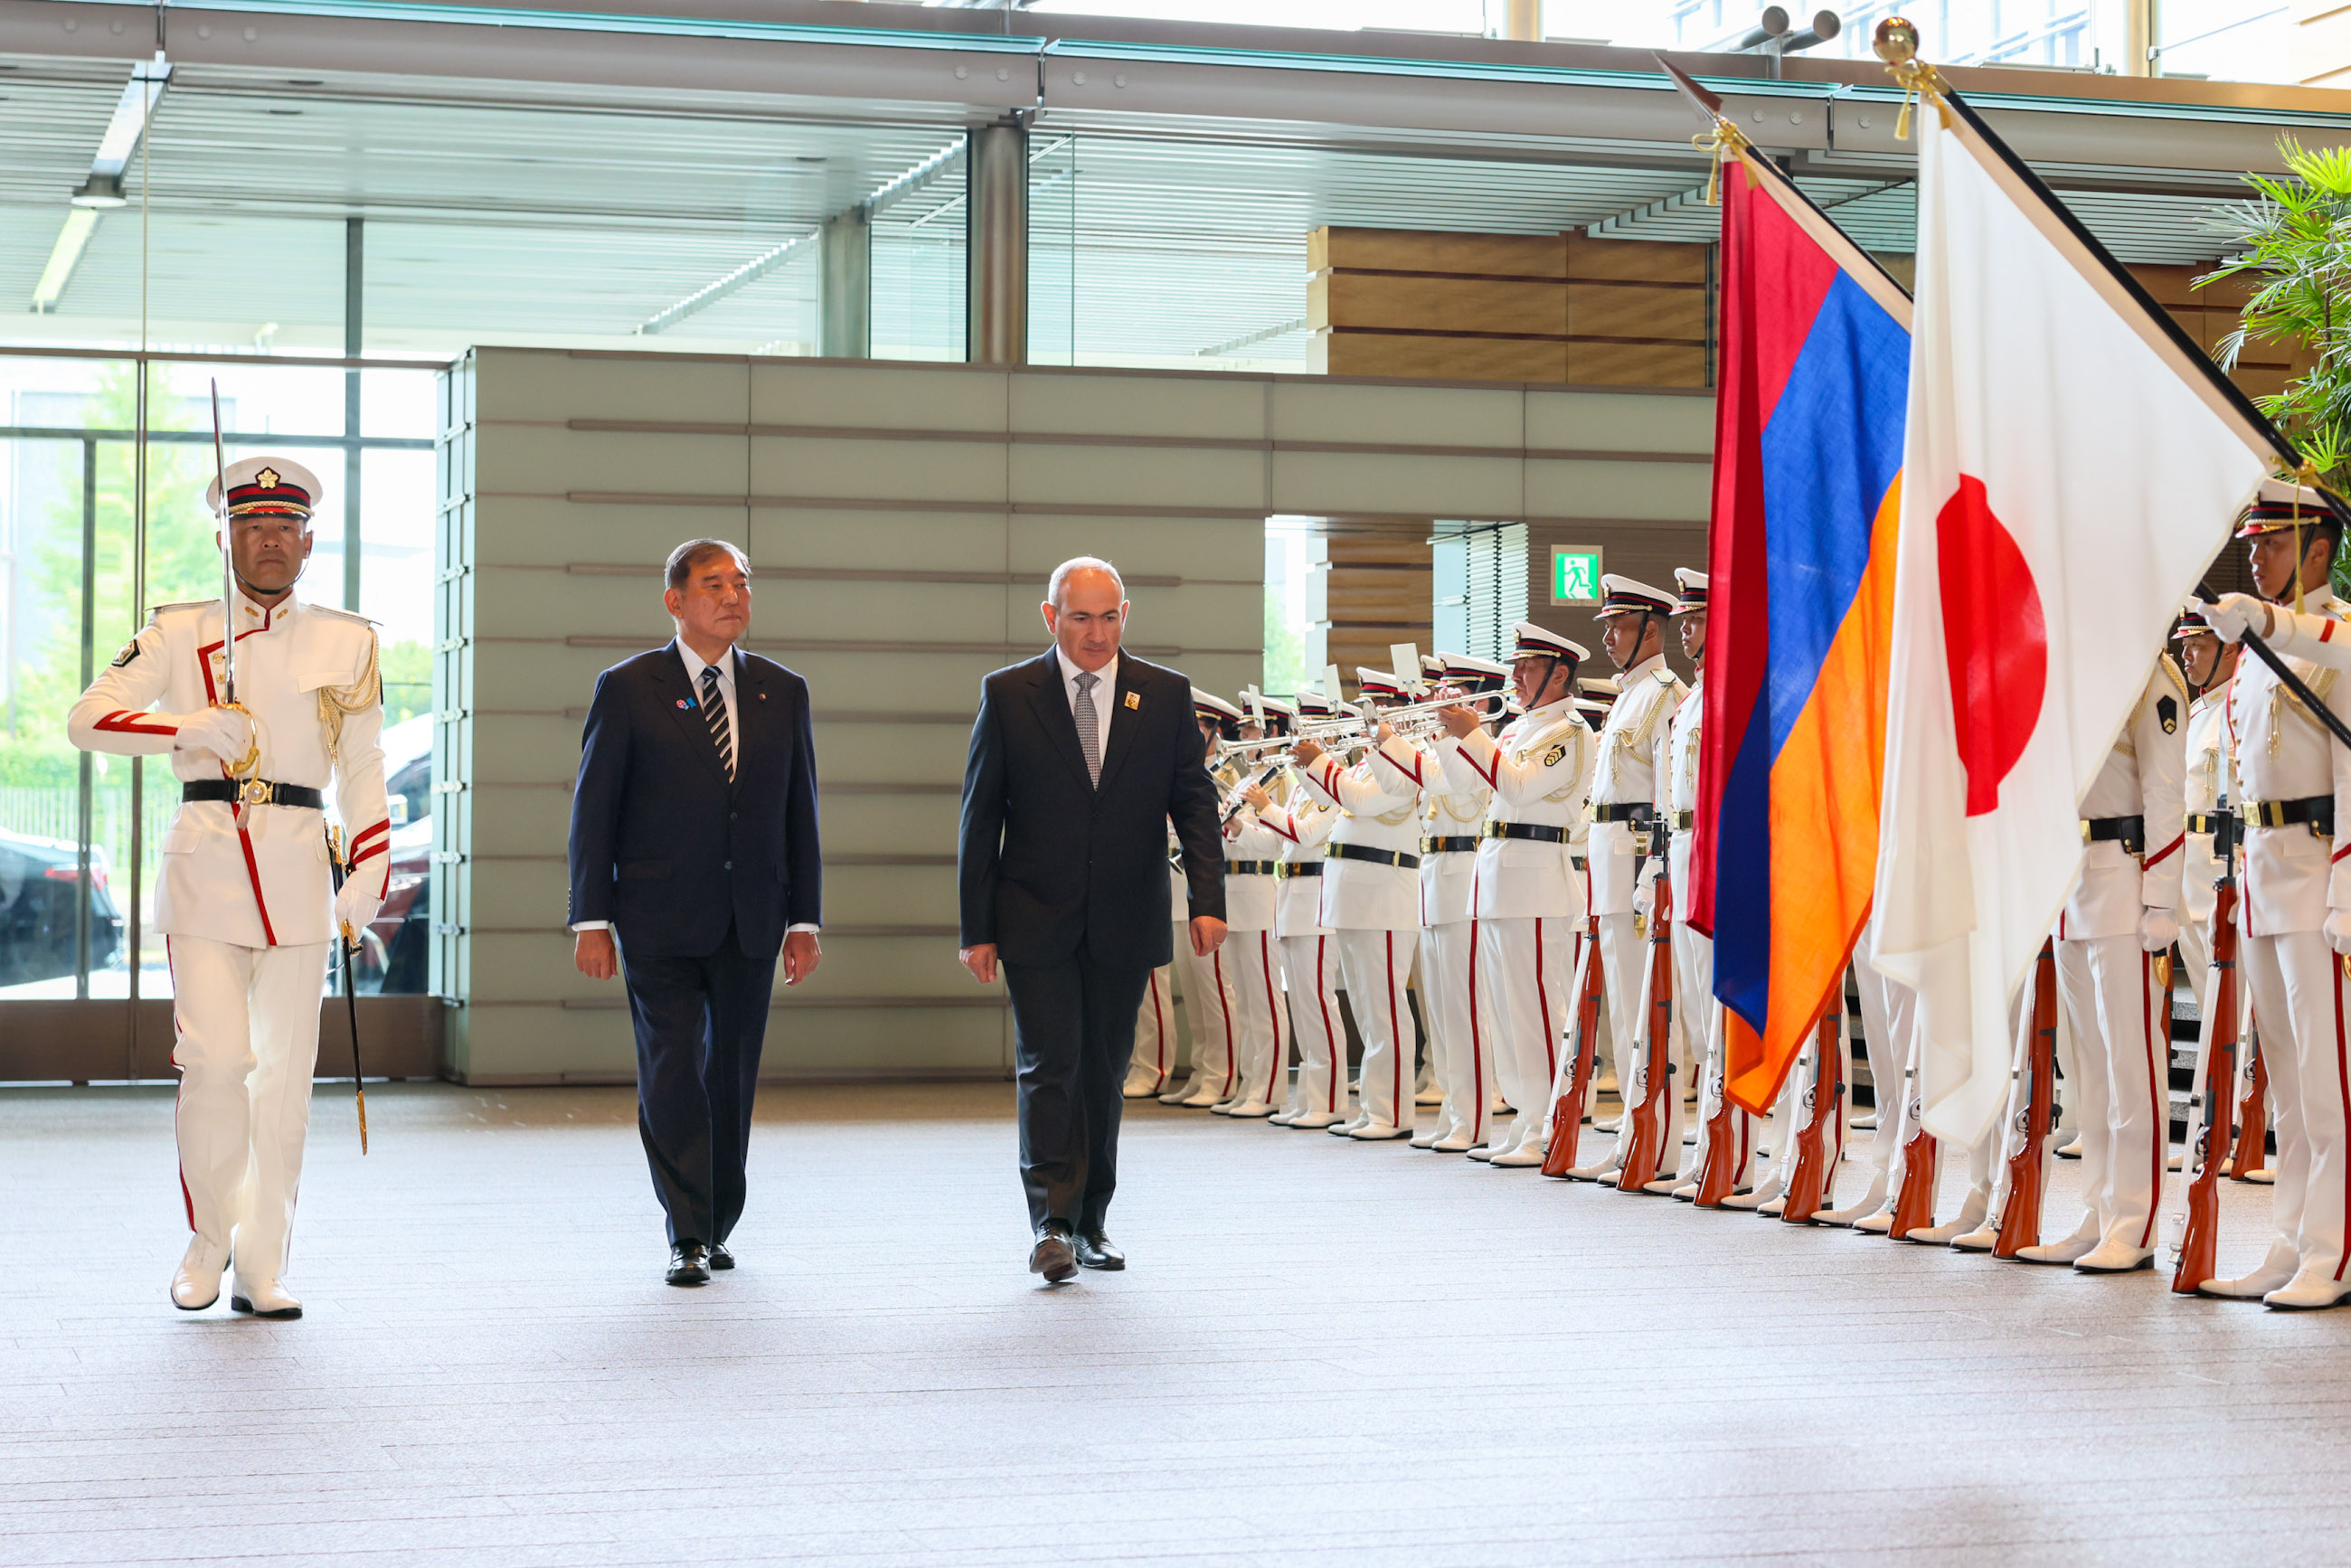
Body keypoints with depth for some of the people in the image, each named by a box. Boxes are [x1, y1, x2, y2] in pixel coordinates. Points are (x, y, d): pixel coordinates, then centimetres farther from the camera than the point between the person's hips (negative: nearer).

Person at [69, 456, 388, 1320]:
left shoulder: (347, 641, 11)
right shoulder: (177, 633, 7)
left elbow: (362, 770, 11)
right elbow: (89, 716, -2)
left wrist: (366, 880, 2)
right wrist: (188, 727, -17)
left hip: (297, 875, 2)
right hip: (205, 866, -1)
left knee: (285, 1073, 2)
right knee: (216, 1060, -12)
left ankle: (261, 1270, 9)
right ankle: (206, 1241, 9)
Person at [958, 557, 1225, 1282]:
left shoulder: (1165, 696, 3)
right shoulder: (1008, 695, -1)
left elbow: (1195, 802, 3)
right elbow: (980, 816, 1)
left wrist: (1207, 899, -10)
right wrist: (977, 927, -3)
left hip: (1125, 923, 2)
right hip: (1036, 921, -2)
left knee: (1104, 1071, 9)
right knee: (1049, 1066, -8)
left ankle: (1090, 1222, 18)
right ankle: (1052, 1223, -8)